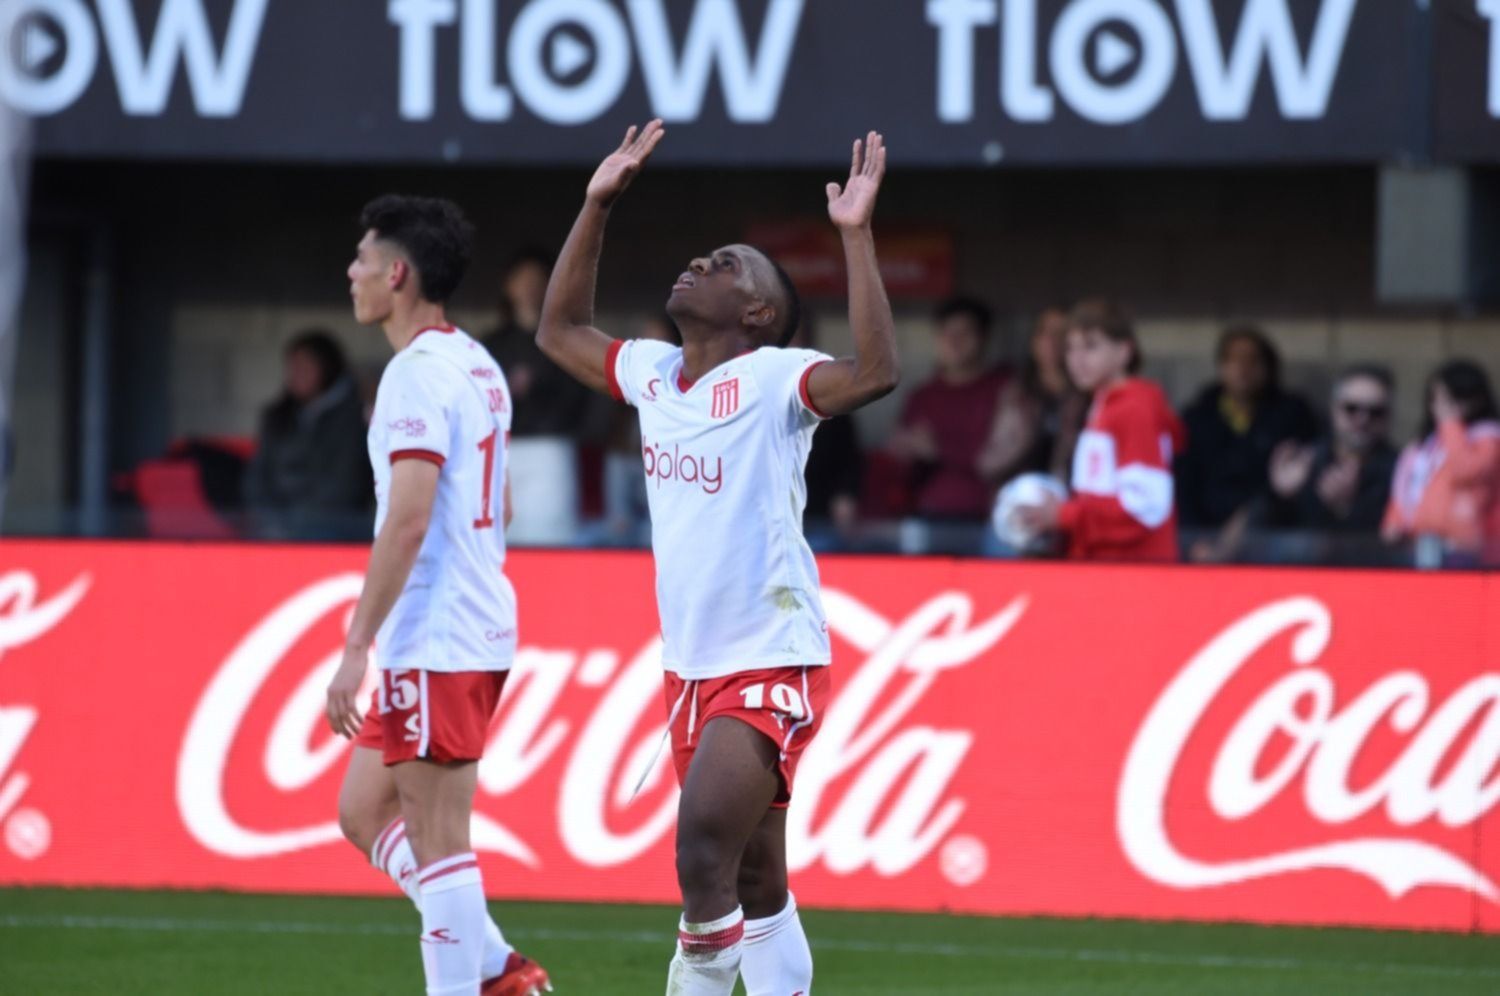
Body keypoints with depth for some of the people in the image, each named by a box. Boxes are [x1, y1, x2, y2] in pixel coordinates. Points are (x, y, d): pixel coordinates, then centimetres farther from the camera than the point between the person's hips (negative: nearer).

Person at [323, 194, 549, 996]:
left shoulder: (419, 375, -15)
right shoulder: (479, 368, 15)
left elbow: (407, 518, -22)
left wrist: (356, 646, -22)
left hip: (433, 643, -10)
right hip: (478, 626, 10)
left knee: (437, 839, -6)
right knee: (364, 814, 15)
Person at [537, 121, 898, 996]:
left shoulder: (770, 379, -12)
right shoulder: (655, 373, 10)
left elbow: (876, 373, -30)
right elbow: (561, 331, 26)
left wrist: (856, 236, -30)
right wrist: (598, 208, 18)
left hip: (771, 667, -8)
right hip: (692, 669, 8)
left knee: (704, 843, -23)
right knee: (755, 886, 10)